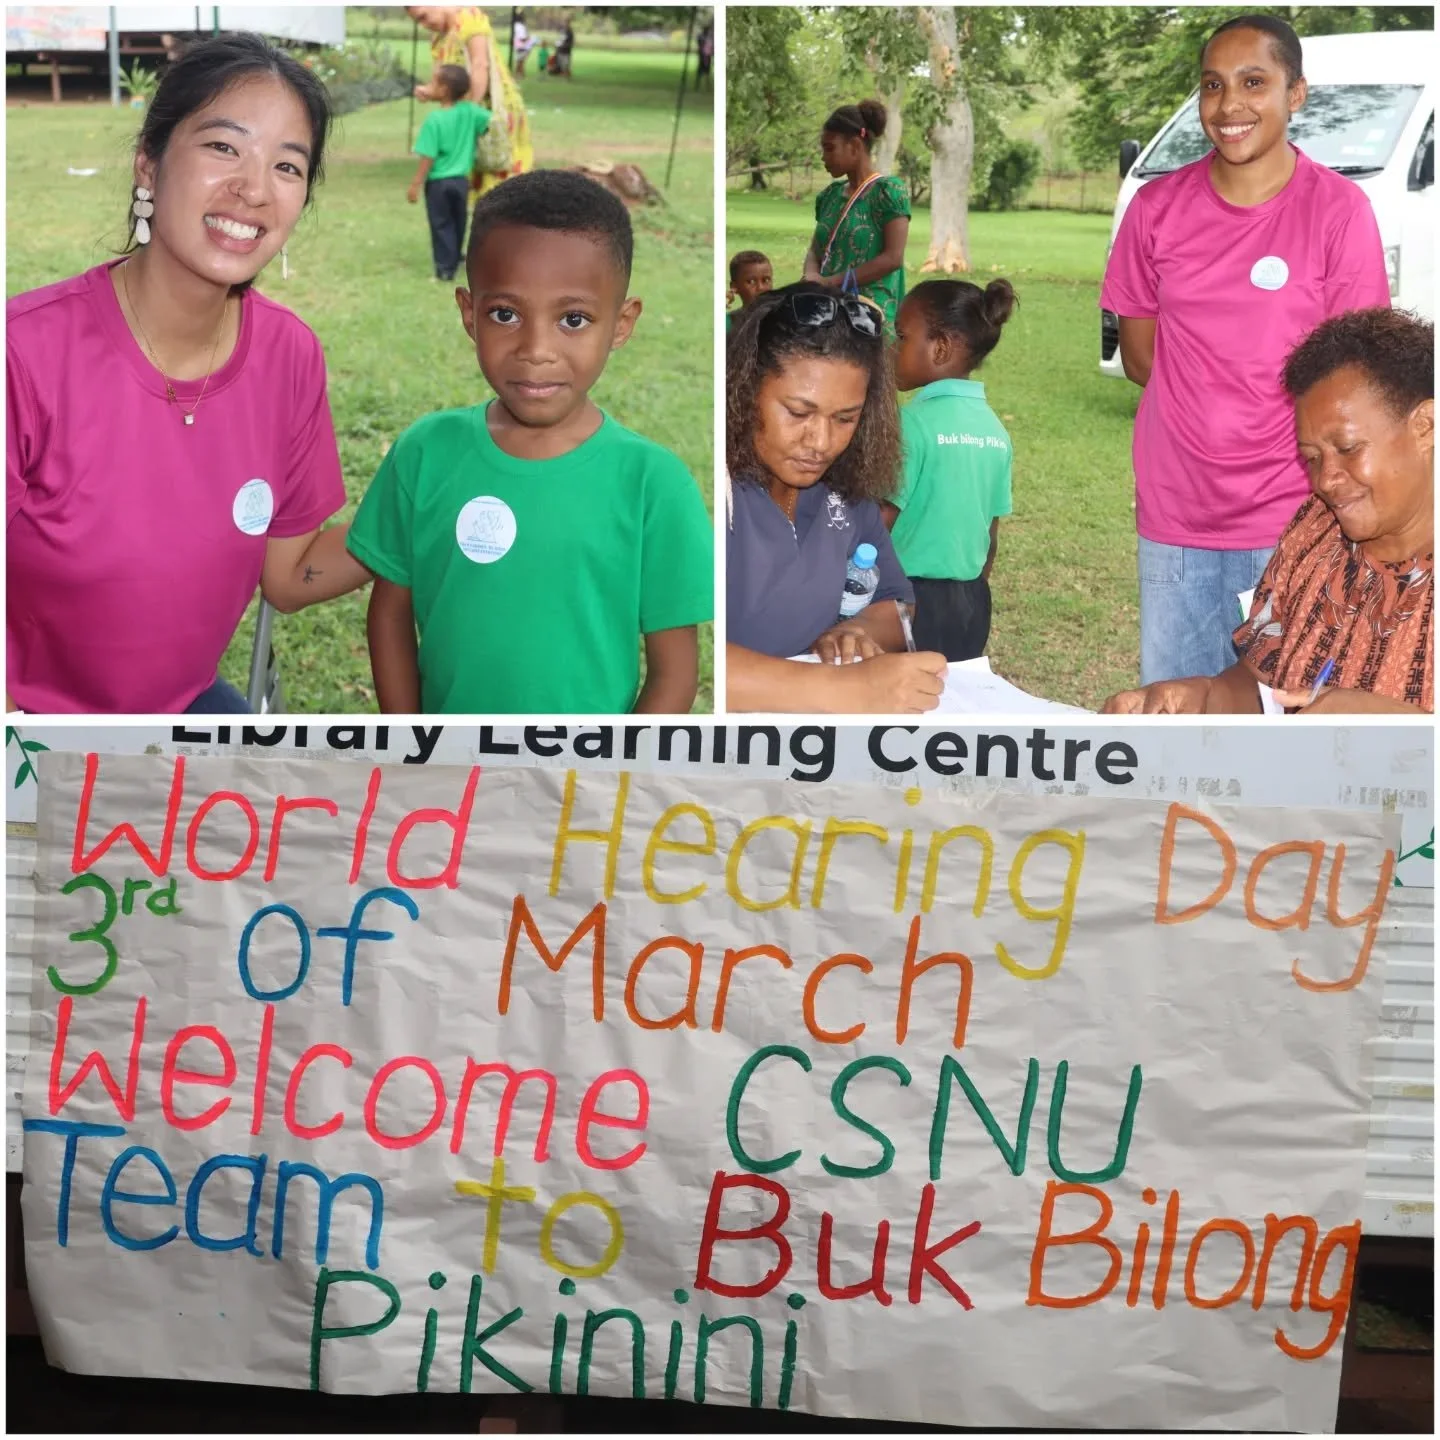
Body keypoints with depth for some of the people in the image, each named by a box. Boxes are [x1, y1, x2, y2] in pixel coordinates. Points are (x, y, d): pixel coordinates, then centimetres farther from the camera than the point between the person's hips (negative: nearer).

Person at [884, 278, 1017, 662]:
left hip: (912, 597, -7)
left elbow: (882, 522, -15)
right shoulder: (994, 429, 6)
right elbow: (991, 534, 12)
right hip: (972, 602, 7)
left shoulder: (915, 422, -15)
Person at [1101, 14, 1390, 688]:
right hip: (1173, 514, 3)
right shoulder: (1157, 207, 2)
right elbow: (1139, 358, 8)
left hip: (1290, 516, -3)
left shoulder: (1339, 209, -6)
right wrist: (1221, 403, -1)